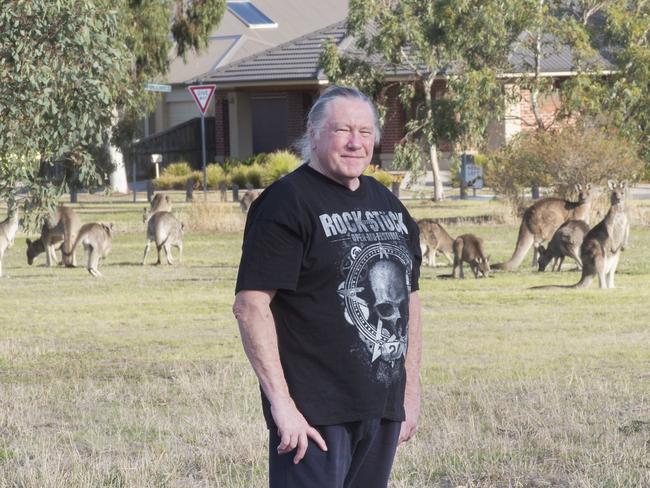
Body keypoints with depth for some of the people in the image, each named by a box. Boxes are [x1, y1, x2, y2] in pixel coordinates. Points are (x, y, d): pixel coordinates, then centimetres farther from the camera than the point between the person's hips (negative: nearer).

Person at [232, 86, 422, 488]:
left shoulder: (388, 205, 15)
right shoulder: (287, 203, -9)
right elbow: (250, 304, -16)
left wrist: (412, 388, 18)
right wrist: (281, 401, -20)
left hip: (384, 409, 7)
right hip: (313, 414, -7)